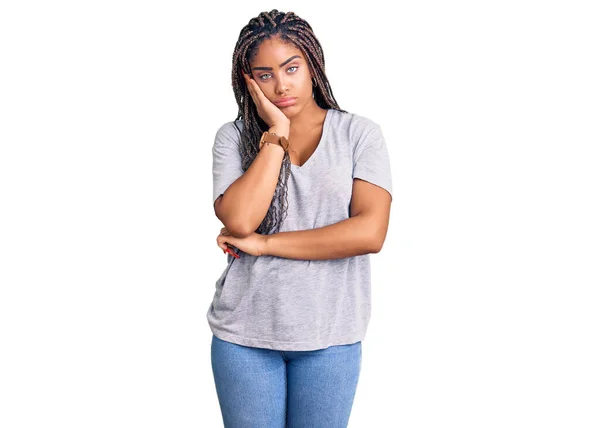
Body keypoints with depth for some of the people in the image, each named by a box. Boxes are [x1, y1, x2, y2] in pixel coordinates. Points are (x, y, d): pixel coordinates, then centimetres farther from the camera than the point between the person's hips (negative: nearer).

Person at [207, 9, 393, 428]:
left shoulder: (360, 133, -3)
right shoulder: (234, 137, -1)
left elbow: (370, 232, -15)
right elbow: (239, 221, -16)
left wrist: (265, 244, -13)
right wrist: (276, 135, -14)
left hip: (330, 335, 0)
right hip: (244, 332, 1)